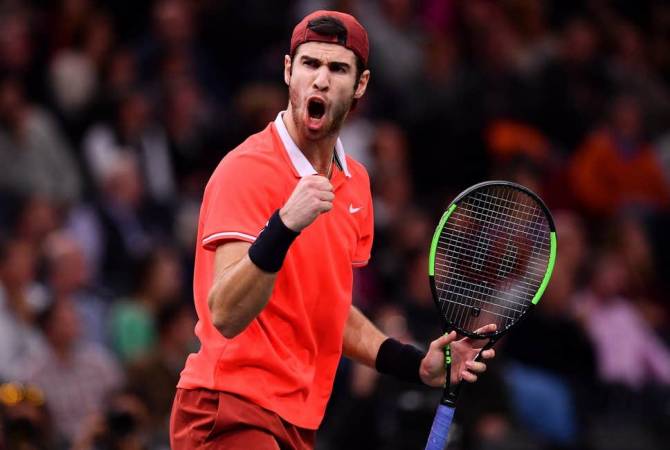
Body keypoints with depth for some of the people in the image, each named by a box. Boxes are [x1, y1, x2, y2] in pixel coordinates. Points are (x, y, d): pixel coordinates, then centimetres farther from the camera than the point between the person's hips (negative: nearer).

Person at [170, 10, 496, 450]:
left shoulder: (355, 182, 9)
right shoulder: (247, 170, -14)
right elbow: (226, 315, -24)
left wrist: (416, 364, 10)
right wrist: (284, 227, -36)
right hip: (231, 413, -8)